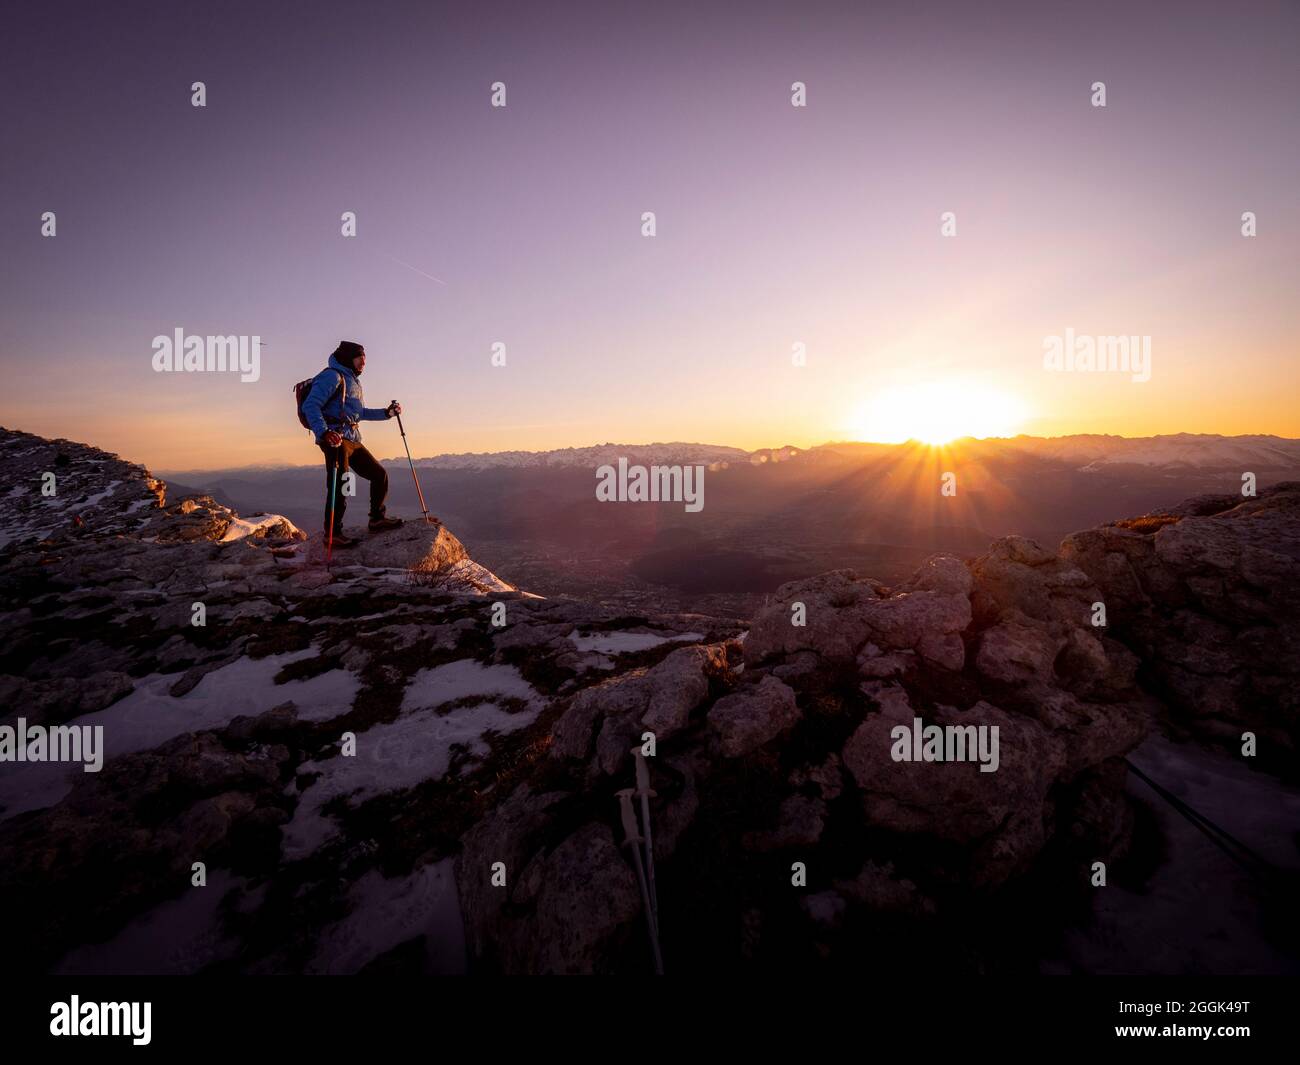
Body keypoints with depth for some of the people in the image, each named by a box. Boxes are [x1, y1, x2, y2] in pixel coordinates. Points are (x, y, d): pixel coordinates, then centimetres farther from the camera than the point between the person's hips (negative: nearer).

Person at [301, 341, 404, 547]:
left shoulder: (353, 381, 24)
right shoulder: (332, 376, -6)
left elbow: (361, 413, 35)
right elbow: (310, 406, -17)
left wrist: (386, 412, 23)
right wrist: (323, 432, -30)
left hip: (353, 440, 9)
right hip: (335, 439, -9)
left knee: (379, 474, 8)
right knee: (339, 486, -10)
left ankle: (377, 519, 17)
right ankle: (333, 533, -2)